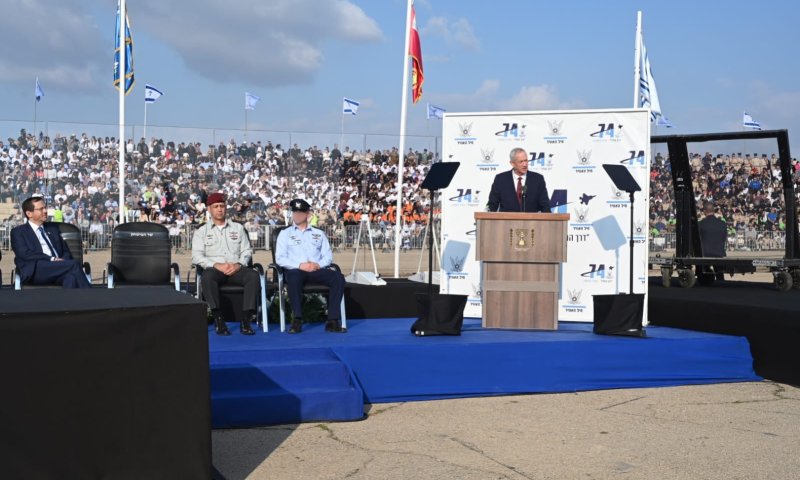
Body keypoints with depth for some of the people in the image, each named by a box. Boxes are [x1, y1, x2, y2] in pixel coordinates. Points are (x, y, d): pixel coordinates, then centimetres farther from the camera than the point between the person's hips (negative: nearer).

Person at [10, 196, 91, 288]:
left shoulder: (53, 228, 27)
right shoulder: (18, 232, 13)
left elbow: (66, 251, 23)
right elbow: (25, 253, -4)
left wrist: (63, 261, -3)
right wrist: (52, 259, -16)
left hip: (58, 268, 4)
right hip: (34, 271, -4)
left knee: (71, 275, -35)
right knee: (74, 264, -31)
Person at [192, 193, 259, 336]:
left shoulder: (238, 228, 21)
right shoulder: (201, 231, 14)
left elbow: (247, 251, 15)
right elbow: (196, 256, 2)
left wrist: (238, 264, -7)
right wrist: (216, 265, -14)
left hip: (236, 270, 2)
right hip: (214, 269, -2)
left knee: (253, 275, -31)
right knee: (207, 277, -38)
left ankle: (247, 320, -33)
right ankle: (218, 319, -34)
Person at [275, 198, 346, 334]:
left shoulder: (319, 233, 21)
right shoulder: (285, 234, 14)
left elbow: (328, 256, 13)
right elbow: (280, 258, 3)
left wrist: (318, 264, -10)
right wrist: (300, 265, -13)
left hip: (317, 270, 2)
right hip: (295, 270, -2)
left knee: (338, 278, -27)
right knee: (294, 277, -40)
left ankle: (333, 321, -28)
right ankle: (297, 320, -35)